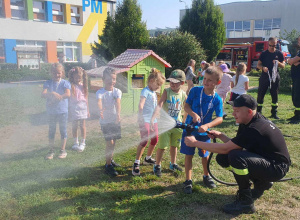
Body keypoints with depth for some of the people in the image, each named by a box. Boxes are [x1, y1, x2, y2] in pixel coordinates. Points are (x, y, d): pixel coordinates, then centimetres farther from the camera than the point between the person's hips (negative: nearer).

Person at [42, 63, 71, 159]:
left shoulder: (65, 83, -3)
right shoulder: (48, 83, 2)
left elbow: (68, 94, -19)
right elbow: (43, 94, -11)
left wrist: (54, 99, -22)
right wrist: (52, 93, -31)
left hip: (62, 110, -2)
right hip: (51, 111, 2)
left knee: (63, 130, 6)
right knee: (51, 130, 10)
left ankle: (63, 150, 17)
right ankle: (51, 150, 21)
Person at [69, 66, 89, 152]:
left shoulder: (83, 85, 3)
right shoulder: (71, 86, -3)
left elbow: (86, 98, 7)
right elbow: (68, 98, -1)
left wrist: (88, 110, 8)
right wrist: (68, 110, -3)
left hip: (82, 108, 1)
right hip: (74, 109, -1)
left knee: (82, 125, 3)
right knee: (74, 126, 6)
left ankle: (83, 143, 15)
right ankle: (76, 143, 21)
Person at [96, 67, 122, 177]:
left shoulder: (117, 91, -2)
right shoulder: (100, 92, -9)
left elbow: (118, 103, -20)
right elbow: (99, 101, -30)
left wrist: (118, 114, -38)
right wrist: (100, 110, -52)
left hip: (115, 120, 4)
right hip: (105, 121, -4)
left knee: (113, 142, 15)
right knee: (110, 143, -8)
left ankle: (110, 160, 37)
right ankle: (108, 166, 5)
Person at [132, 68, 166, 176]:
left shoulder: (154, 92, 14)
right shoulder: (145, 91, -13)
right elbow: (140, 105, -26)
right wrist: (141, 119, -36)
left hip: (153, 120, 9)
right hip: (145, 120, -9)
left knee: (155, 140, 14)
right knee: (144, 141, -15)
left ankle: (148, 158, 35)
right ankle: (136, 164, -7)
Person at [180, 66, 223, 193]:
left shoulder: (217, 99, -11)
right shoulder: (195, 91, -9)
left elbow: (220, 118, -14)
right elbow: (186, 106, -6)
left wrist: (207, 126, -30)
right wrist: (194, 114, -26)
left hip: (204, 132, 0)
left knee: (205, 155, 14)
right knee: (188, 155, 5)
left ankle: (206, 176, 40)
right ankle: (188, 181, 18)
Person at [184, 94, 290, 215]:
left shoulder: (254, 129, -29)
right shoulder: (251, 121, -1)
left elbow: (225, 148, -27)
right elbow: (234, 145, 7)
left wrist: (195, 143, -21)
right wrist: (220, 135, -9)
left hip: (276, 168, -9)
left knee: (235, 156, -32)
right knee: (222, 158, -1)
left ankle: (246, 202, -14)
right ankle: (261, 183, 15)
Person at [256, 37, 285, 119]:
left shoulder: (279, 54, 5)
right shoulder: (264, 53, 3)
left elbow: (283, 66, 7)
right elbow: (258, 65, 3)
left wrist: (278, 63, -15)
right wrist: (263, 67, -19)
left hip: (275, 77, 1)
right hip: (264, 76, -1)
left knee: (275, 95, 5)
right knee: (260, 94, -1)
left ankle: (274, 113, 16)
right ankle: (258, 112, 9)